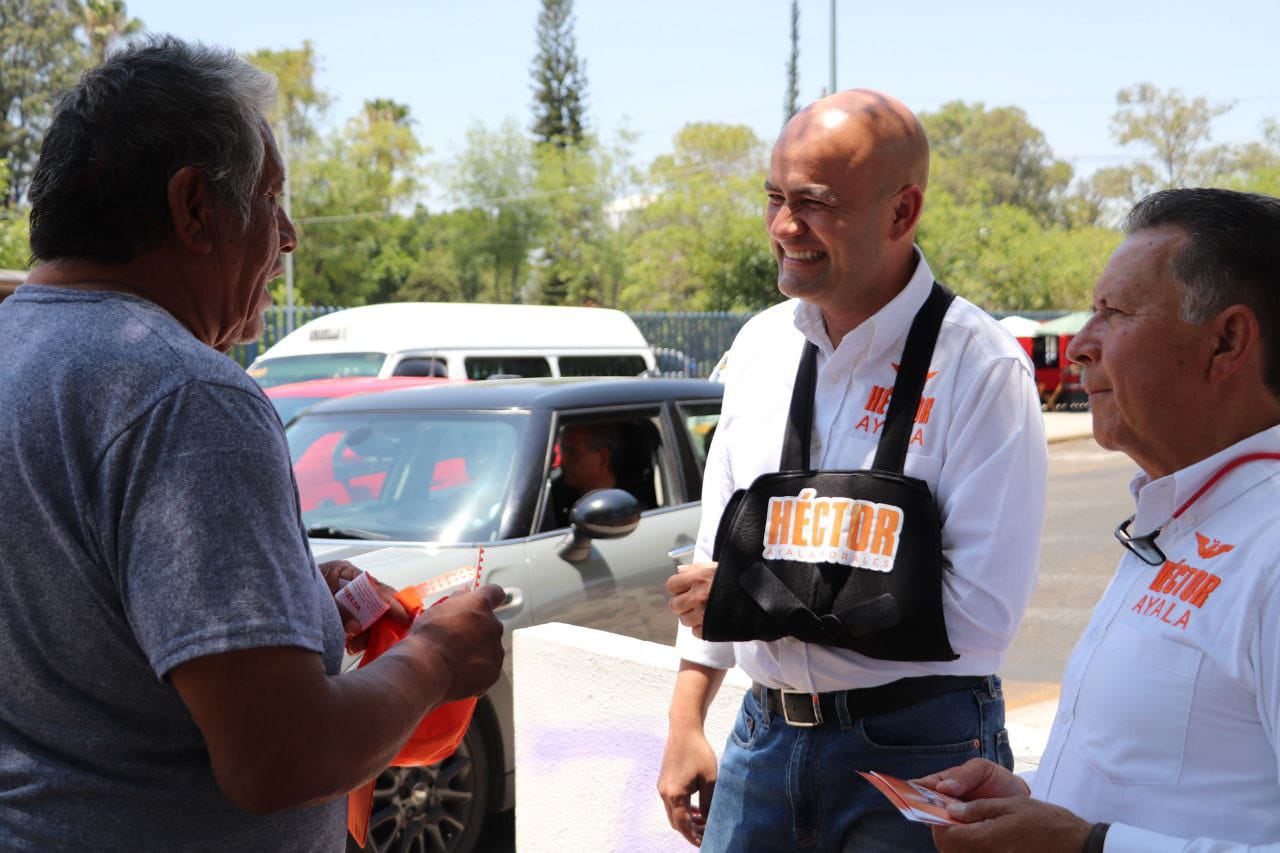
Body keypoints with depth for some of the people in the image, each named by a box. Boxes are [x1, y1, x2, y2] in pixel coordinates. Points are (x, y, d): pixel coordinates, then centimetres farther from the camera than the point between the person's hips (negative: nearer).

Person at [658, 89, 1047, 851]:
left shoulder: (979, 367, -15)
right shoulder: (762, 344, 5)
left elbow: (982, 612, -21)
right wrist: (686, 722, 11)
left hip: (913, 751, -5)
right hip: (765, 733, 6)